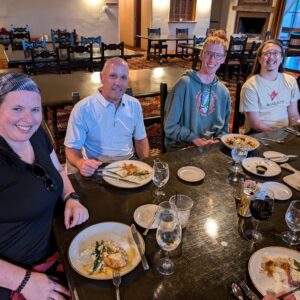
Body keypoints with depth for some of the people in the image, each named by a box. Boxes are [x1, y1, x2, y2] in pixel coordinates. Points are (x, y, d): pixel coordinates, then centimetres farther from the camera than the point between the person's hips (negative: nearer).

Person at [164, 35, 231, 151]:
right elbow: (170, 127, -9)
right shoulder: (185, 84, -9)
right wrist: (195, 140, -16)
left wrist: (218, 141, -1)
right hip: (181, 148, -5)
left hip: (212, 146, 5)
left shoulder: (224, 91, 8)